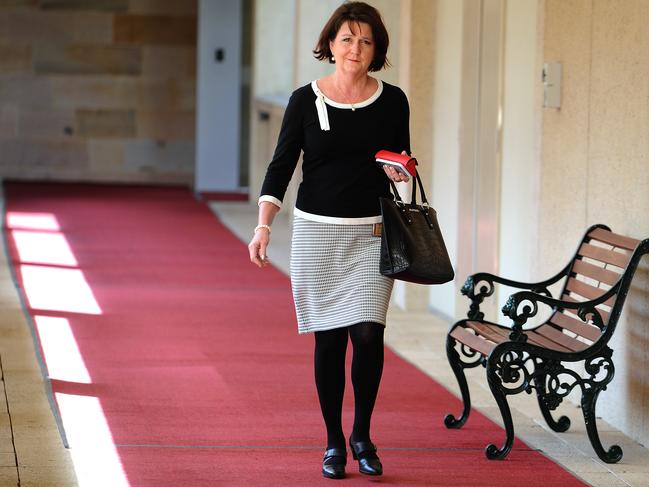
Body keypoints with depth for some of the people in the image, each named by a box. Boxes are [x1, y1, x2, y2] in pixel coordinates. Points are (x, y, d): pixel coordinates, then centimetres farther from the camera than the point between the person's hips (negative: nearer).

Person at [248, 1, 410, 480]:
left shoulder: (392, 101, 2)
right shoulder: (306, 100, -2)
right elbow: (281, 167, -1)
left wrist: (399, 172, -9)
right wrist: (263, 227, -11)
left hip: (371, 233, 1)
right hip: (317, 231, 0)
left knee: (367, 333, -10)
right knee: (329, 338, 2)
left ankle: (362, 435, 9)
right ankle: (334, 442, 15)